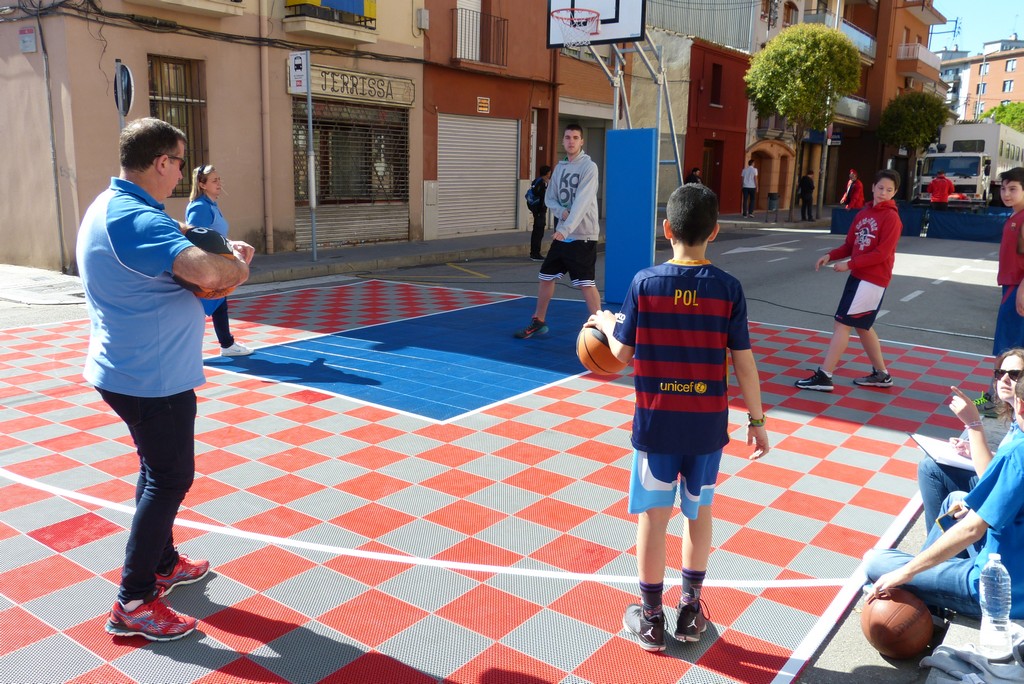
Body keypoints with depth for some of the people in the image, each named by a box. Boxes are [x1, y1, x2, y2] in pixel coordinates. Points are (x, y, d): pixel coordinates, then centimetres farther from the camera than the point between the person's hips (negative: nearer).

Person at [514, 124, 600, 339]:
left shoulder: (589, 167, -10)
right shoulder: (559, 167, 11)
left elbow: (581, 202, -22)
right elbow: (549, 198, 14)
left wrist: (566, 229, -32)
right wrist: (561, 211, -9)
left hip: (583, 236, -7)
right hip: (561, 235, 7)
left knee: (586, 284, -10)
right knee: (545, 277, 13)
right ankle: (538, 322, 28)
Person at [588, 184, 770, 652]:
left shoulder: (645, 283, -9)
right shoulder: (728, 288, -7)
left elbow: (622, 353, -3)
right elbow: (743, 362, -5)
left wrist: (606, 323, 18)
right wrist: (757, 420, 6)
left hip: (655, 421, -1)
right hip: (707, 424, 1)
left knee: (654, 517, 10)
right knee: (699, 514, 18)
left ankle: (651, 619, 22)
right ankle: (690, 612, 31)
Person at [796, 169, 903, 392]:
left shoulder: (891, 217, -11)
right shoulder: (862, 214, 11)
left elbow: (882, 253, -18)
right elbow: (850, 245, 13)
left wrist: (850, 264, -19)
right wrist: (830, 256, -5)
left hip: (873, 280, -8)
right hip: (858, 276, 8)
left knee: (842, 324, -9)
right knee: (862, 326, 16)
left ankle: (824, 376, -6)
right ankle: (881, 374, 30)